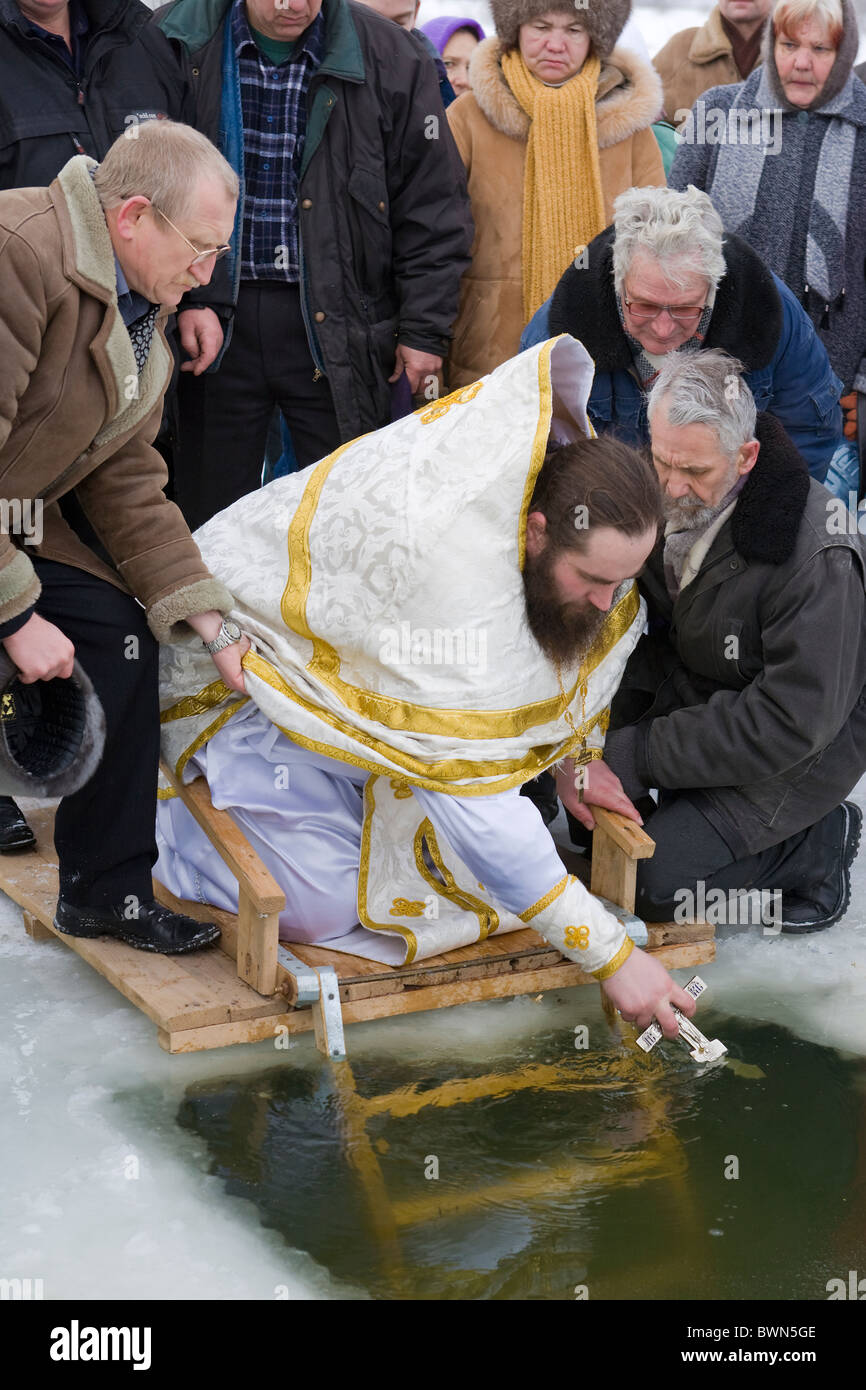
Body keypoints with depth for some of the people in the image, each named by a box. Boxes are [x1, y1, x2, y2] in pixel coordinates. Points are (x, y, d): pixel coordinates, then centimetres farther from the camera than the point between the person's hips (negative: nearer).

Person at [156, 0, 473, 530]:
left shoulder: (388, 57, -1)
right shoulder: (175, 44, 0)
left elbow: (434, 205, 2)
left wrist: (425, 328, -2)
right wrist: (183, 297, -8)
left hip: (335, 322, 0)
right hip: (214, 318, 1)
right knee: (208, 519, 8)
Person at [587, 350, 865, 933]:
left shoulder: (816, 559, -32)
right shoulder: (657, 497, -13)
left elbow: (792, 722, -30)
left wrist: (633, 758, -29)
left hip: (797, 747, -6)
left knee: (657, 883, -14)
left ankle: (819, 841, 4)